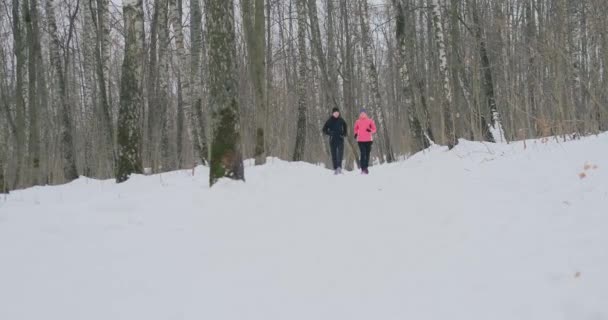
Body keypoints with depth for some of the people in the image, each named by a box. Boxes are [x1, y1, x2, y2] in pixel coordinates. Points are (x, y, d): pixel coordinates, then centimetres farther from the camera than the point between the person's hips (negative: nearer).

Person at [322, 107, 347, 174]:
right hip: (332, 140, 0)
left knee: (340, 152, -19)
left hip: (340, 139, 0)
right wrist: (329, 133, -10)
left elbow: (345, 127, 24)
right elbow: (324, 129, 5)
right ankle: (335, 169, 7)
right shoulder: (329, 121, 0)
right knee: (334, 154, 2)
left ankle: (339, 166, -24)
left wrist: (344, 134, 9)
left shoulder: (341, 120, 5)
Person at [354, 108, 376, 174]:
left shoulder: (370, 121, 4)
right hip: (360, 140, -1)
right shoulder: (357, 122, 6)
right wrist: (356, 134, -1)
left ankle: (366, 167, 19)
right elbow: (356, 129, 18)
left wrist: (370, 130, -15)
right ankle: (363, 168, -15)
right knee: (363, 154, -13)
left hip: (368, 140, 1)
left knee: (367, 154, 7)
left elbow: (374, 129, 6)